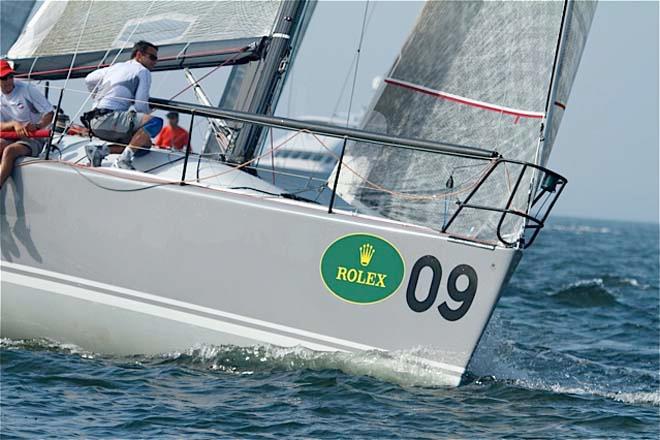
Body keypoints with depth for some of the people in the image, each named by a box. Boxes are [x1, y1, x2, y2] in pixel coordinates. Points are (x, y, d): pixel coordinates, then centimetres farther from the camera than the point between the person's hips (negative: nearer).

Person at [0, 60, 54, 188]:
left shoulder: (27, 89, -9)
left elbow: (49, 113, -8)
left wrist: (37, 126, -28)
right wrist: (14, 124, -22)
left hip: (34, 139, -4)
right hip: (10, 138, 4)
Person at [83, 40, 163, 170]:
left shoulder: (116, 67, 26)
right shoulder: (143, 71, 3)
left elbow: (89, 80, 35)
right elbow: (140, 106, -5)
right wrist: (148, 111, 17)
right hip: (109, 118, -9)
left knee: (145, 144, 14)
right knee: (155, 122, -20)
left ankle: (100, 150, 1)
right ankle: (124, 159, -26)